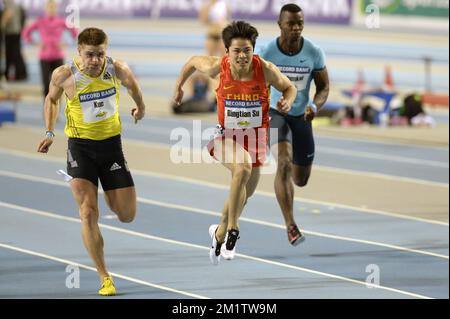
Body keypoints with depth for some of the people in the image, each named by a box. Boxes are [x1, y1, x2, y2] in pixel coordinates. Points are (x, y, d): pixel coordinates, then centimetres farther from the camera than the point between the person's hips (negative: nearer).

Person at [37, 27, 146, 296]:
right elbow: (52, 99, 7)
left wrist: (141, 105, 28)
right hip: (80, 146, -2)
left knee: (127, 215, 6)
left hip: (111, 144, 2)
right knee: (88, 212, -15)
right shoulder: (65, 76, -15)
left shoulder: (118, 70, -13)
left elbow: (131, 83, 12)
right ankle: (105, 278, -7)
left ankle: (111, 197, 44)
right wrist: (50, 132, -3)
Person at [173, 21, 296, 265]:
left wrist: (287, 101, -22)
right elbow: (194, 61, 4)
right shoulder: (218, 68, -17)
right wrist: (178, 86, 13)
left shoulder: (265, 70, -18)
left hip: (255, 135, 3)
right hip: (226, 134, -3)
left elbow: (289, 88, -1)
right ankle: (232, 231, -25)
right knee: (243, 166, -35)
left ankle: (220, 232, 47)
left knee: (245, 192, 17)